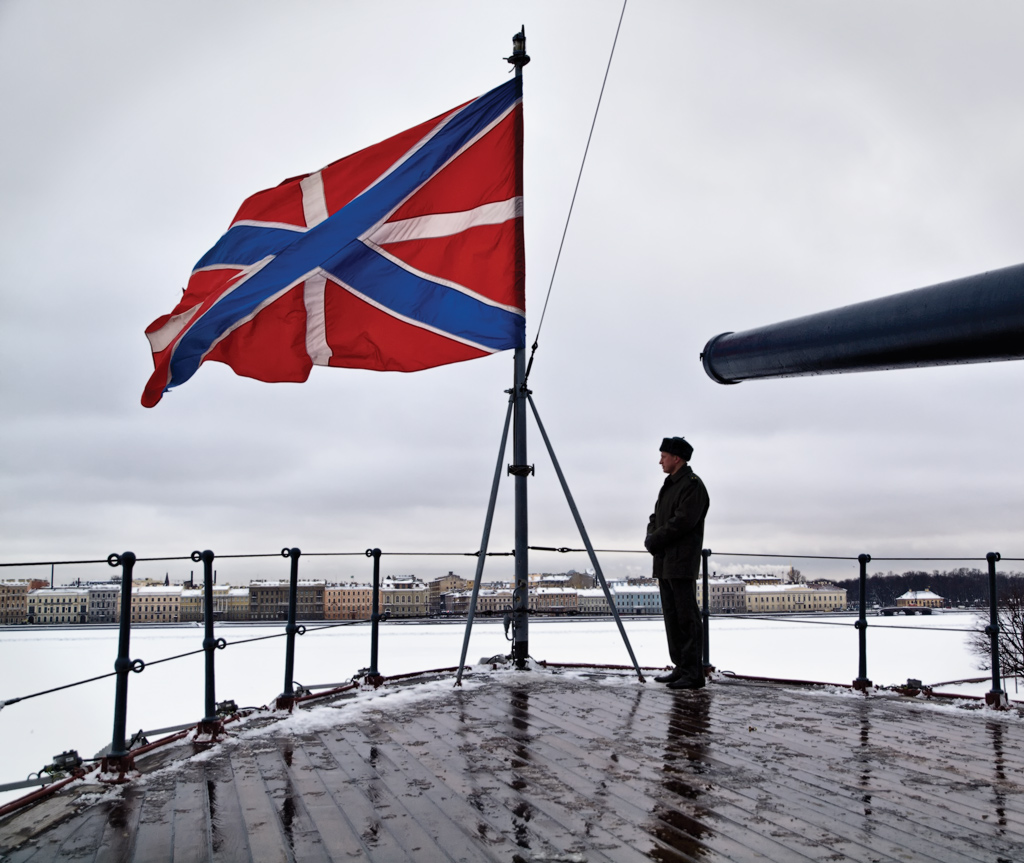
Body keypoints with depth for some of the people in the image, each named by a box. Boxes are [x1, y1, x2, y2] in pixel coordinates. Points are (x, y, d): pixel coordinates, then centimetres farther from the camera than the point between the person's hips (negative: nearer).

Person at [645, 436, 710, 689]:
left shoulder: (692, 485, -9)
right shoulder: (668, 486, 20)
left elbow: (682, 521, -19)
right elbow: (656, 518, 22)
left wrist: (654, 540, -10)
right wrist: (652, 537, 1)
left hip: (682, 563, -10)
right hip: (664, 563, 10)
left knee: (687, 618, -8)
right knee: (672, 618, 11)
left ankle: (693, 673, -6)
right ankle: (681, 668, 17)